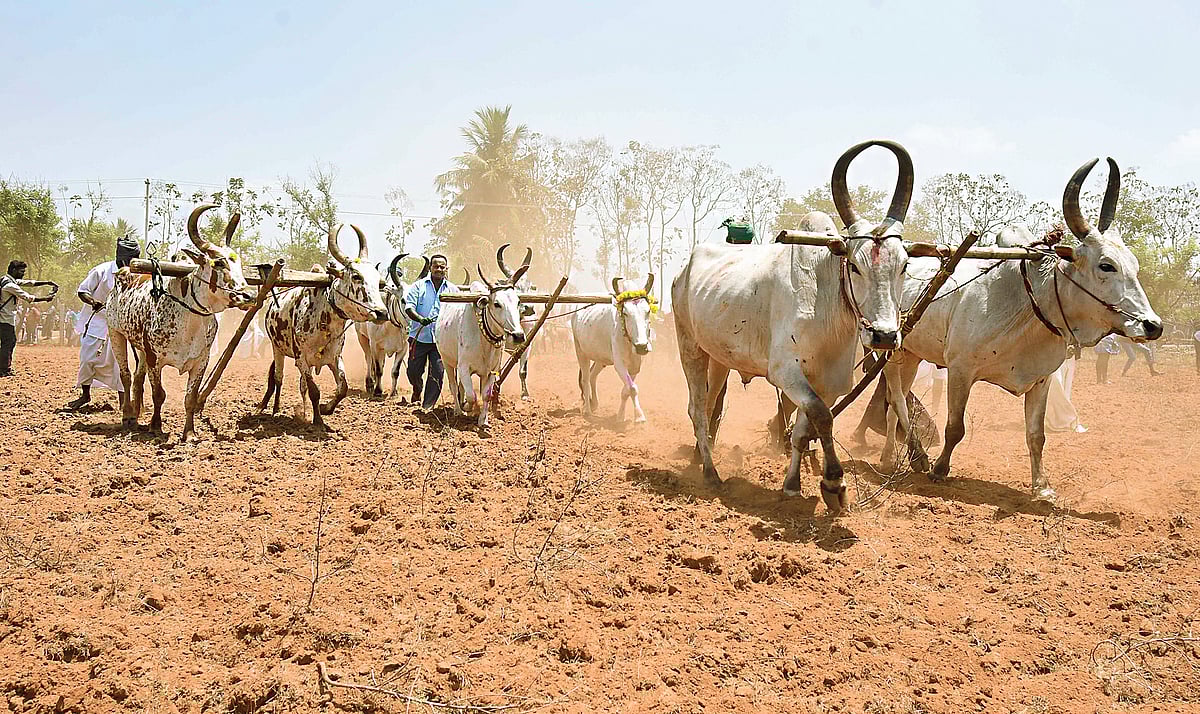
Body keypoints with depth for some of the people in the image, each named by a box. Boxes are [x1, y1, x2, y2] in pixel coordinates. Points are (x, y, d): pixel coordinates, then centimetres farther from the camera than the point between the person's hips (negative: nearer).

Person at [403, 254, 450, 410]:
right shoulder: (418, 286, 4)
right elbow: (409, 307, -7)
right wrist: (420, 319, -25)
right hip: (418, 337, -1)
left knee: (437, 373, -6)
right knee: (414, 371, 8)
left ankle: (427, 406, 3)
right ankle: (417, 392, 40)